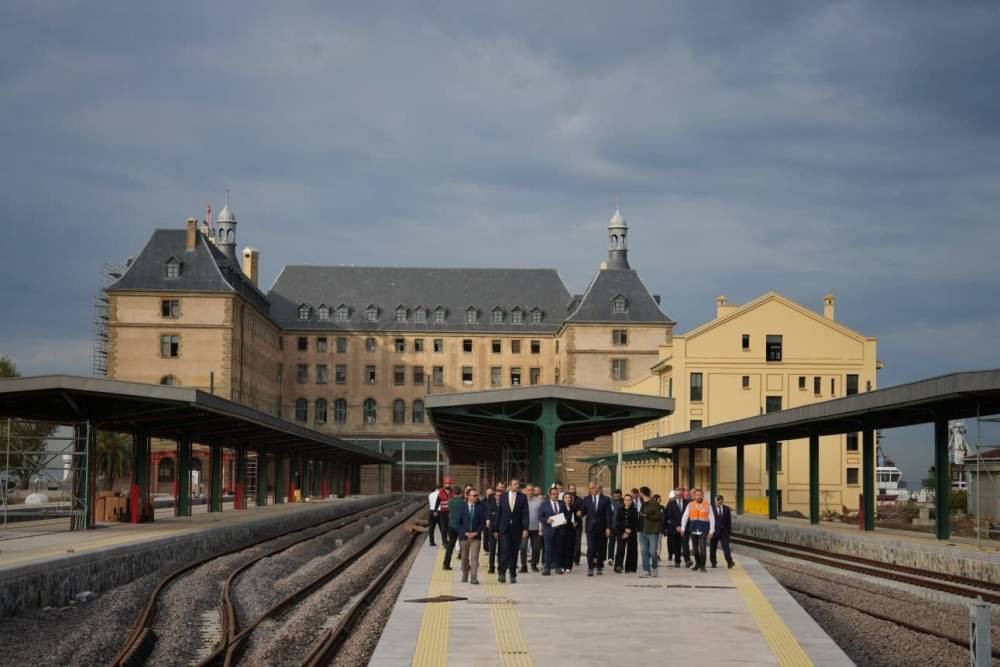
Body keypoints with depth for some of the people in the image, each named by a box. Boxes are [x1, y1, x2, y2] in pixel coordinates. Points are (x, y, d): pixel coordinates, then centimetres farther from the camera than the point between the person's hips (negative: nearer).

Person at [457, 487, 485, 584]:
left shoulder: (480, 507, 3)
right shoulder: (461, 507, 1)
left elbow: (483, 522, 3)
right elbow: (458, 522, 0)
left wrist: (476, 532, -9)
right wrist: (465, 533, -10)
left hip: (475, 536, -1)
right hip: (464, 536, 1)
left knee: (474, 557, -10)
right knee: (464, 558, 10)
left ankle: (474, 578, -12)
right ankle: (465, 576, 25)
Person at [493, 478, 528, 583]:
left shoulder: (522, 497, 2)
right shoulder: (503, 496, 5)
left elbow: (525, 514, -3)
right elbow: (498, 513, 7)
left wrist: (525, 529, -13)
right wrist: (496, 529, 5)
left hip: (517, 528, 1)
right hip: (504, 528, -1)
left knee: (514, 552, 6)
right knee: (505, 550, -12)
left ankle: (513, 575, 15)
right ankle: (502, 573, -14)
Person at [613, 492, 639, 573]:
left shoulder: (634, 511, 6)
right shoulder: (620, 510, 10)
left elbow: (636, 524, 0)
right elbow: (617, 522, 6)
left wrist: (629, 532, -10)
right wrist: (624, 531, -5)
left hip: (632, 534, 0)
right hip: (621, 534, 0)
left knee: (631, 551, 0)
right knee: (620, 549, -12)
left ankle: (630, 568, 7)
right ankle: (618, 566, -20)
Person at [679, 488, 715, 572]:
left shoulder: (707, 505, 1)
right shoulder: (690, 505, 6)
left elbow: (712, 519, 2)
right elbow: (685, 517, 5)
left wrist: (711, 531, -3)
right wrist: (682, 528, -3)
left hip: (703, 530, -3)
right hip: (693, 530, 3)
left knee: (702, 548, -14)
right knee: (695, 548, 10)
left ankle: (702, 566, -7)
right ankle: (697, 563, 29)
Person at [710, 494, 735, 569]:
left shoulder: (727, 509, 5)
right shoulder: (712, 509, -3)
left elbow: (729, 520, 8)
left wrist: (729, 530, 4)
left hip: (724, 532, 0)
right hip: (715, 531, 0)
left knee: (726, 547, -9)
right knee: (713, 548, 7)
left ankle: (729, 562, -15)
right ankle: (713, 562, 20)